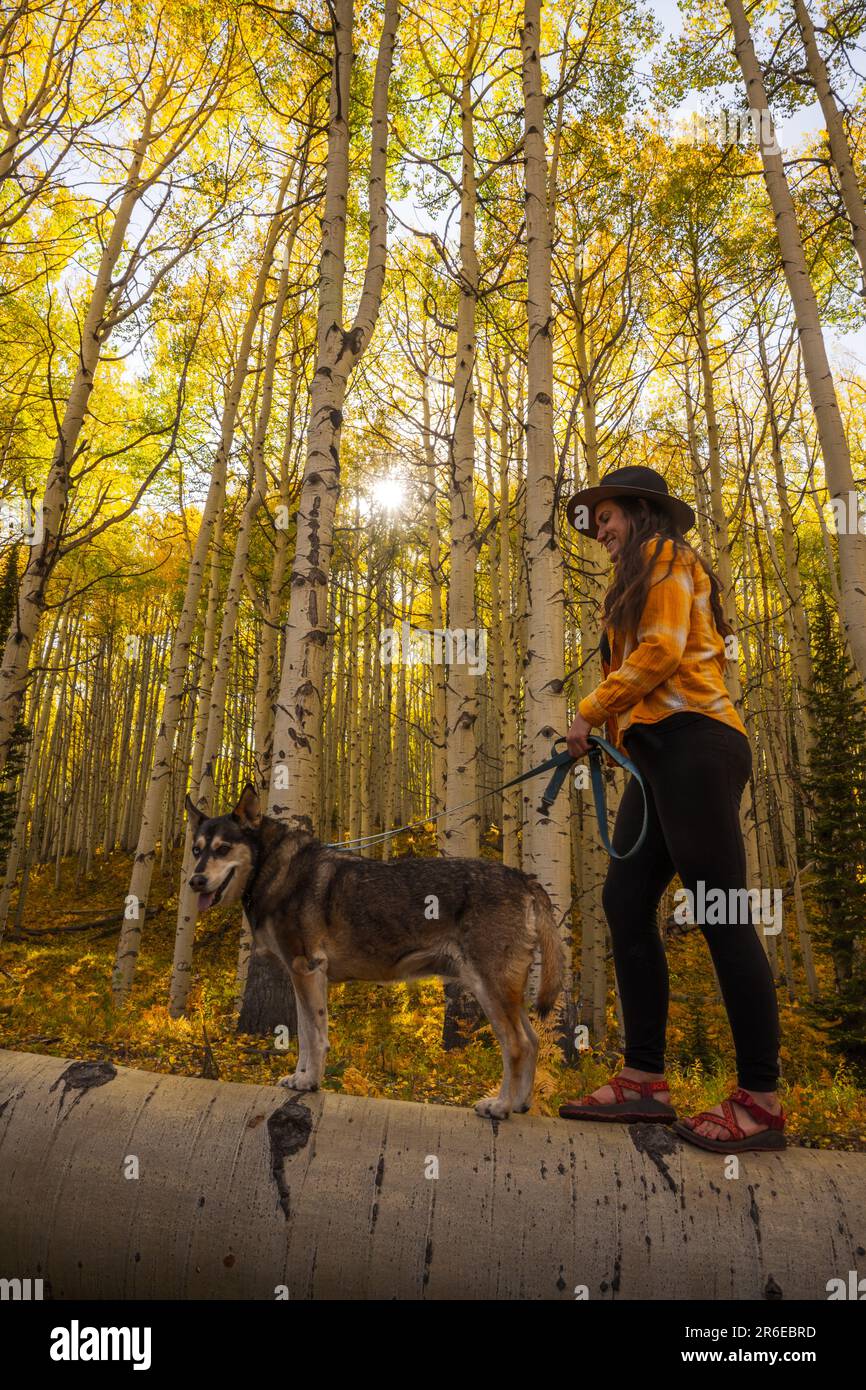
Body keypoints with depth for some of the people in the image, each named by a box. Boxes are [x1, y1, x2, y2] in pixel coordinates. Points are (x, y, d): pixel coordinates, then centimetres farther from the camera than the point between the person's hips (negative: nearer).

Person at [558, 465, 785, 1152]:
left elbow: (662, 650, -12)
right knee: (625, 900, 3)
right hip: (659, 755, 10)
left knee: (720, 913, -9)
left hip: (692, 744, -9)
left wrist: (590, 711, -6)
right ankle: (644, 1078, 8)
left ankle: (761, 1099, -1)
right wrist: (612, 726, 7)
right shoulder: (641, 583, 29)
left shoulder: (667, 558, 3)